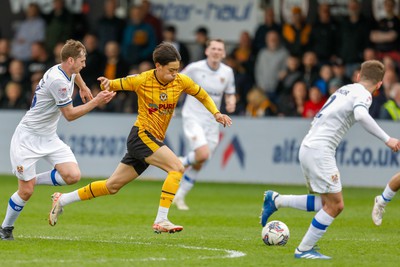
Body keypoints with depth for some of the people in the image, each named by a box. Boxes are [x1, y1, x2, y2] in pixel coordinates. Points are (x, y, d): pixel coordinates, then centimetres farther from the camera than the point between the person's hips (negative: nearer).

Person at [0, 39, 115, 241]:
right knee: (26, 192, -6)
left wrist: (83, 88, 36)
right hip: (28, 138, -8)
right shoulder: (58, 81, -25)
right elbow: (70, 115, -17)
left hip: (49, 137, 8)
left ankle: (33, 180, 9)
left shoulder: (67, 71, 3)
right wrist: (96, 101, -16)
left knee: (73, 176, -12)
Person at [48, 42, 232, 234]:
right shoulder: (141, 81, -11)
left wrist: (216, 113, 1)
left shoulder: (181, 81, 0)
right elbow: (115, 85, 1)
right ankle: (161, 220, -24)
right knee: (177, 168, -23)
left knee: (113, 185, 11)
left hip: (154, 141, 6)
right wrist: (107, 84, -23)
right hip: (141, 135, -6)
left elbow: (203, 96, 16)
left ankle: (62, 200, 22)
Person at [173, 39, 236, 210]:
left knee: (198, 165, 6)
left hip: (211, 122, 4)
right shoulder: (194, 68, -10)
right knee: (203, 154, -26)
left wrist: (231, 103, -10)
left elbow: (230, 94, 13)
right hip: (193, 118, -4)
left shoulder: (227, 72, 2)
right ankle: (180, 163, 6)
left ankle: (179, 196, 22)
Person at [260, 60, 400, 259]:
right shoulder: (363, 94, -7)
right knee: (334, 205, -4)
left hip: (308, 148, 9)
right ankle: (304, 249, -1)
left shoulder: (345, 89, 19)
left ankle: (276, 200, 18)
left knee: (330, 204, 14)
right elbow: (361, 115, -29)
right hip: (320, 151, -9)